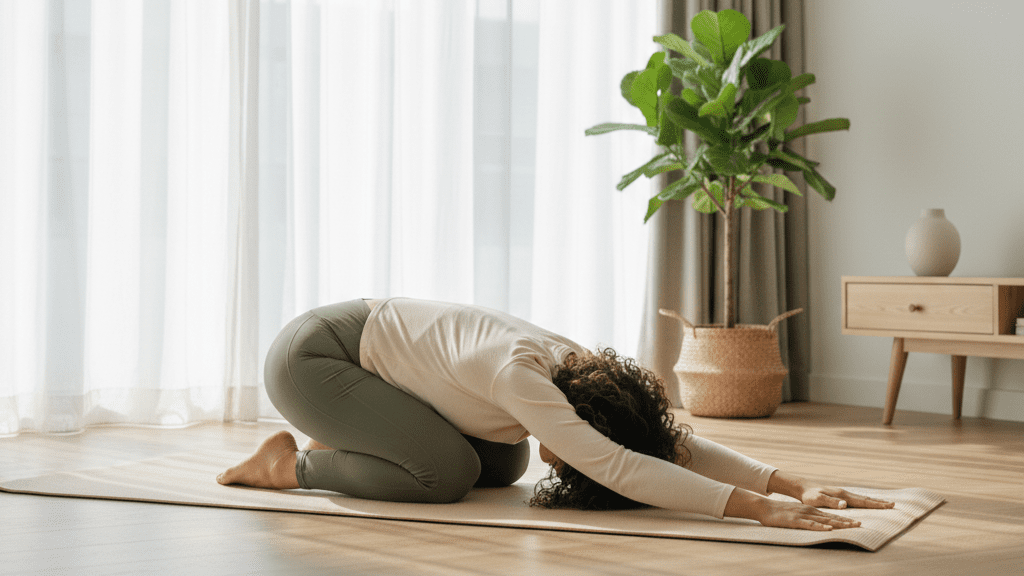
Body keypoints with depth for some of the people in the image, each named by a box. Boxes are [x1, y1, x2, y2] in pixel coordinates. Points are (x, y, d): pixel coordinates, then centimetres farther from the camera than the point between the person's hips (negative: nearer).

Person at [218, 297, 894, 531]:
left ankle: (341, 445, 18)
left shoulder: (580, 368, -10)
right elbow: (616, 466, -43)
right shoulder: (517, 373, -35)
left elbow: (679, 441, -11)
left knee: (503, 462, 6)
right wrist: (758, 509, -46)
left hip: (368, 333, 8)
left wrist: (794, 484, -22)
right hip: (311, 357, -8)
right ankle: (291, 465, -2)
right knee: (449, 472, -23)